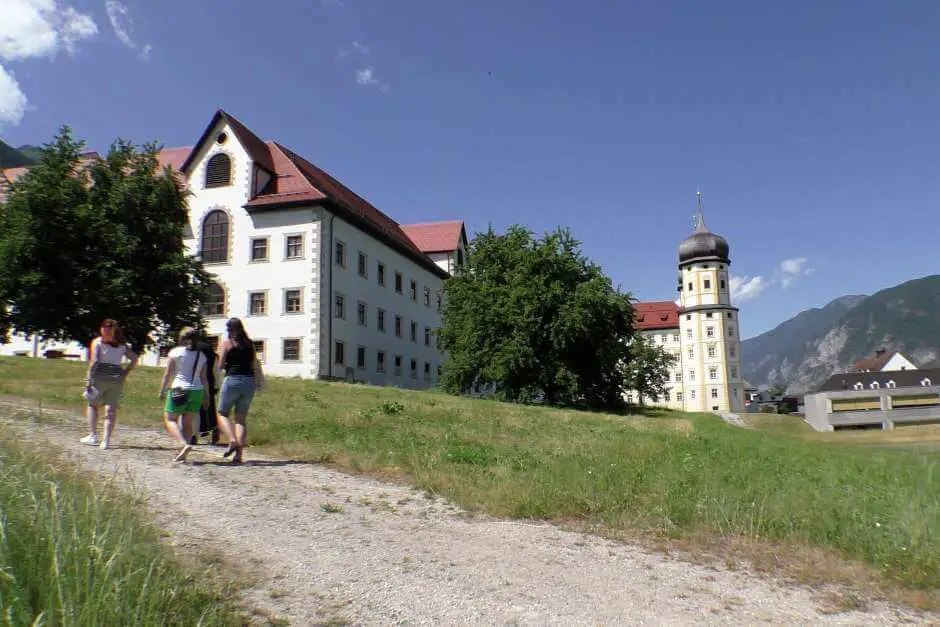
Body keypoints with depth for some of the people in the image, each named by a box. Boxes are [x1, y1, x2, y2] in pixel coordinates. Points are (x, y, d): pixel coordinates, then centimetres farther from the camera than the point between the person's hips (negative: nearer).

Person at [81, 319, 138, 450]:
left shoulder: (98, 342, 1)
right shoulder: (122, 345, 12)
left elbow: (94, 361, -8)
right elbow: (134, 358, 4)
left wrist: (88, 380, -9)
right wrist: (125, 373, 6)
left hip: (100, 376, -2)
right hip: (117, 378, 2)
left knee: (92, 404, 18)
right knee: (111, 410, 4)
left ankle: (93, 436, 12)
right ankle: (106, 441, -2)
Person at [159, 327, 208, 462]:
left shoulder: (175, 352, -2)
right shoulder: (201, 355, 10)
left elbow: (167, 374, -4)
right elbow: (204, 378, 9)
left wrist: (162, 390, 3)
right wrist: (205, 396, 14)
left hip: (179, 390, -4)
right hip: (197, 391, 4)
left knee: (169, 419, 4)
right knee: (187, 422, 9)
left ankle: (184, 444, -17)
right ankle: (183, 454, 5)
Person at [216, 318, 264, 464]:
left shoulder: (227, 343, -1)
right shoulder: (250, 343, 10)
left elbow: (221, 365, -2)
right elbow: (255, 365, 10)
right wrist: (260, 380, 19)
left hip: (232, 380, -4)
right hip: (249, 381, 4)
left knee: (223, 414, 12)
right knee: (241, 418, 8)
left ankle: (233, 440, -11)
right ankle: (239, 453, -1)